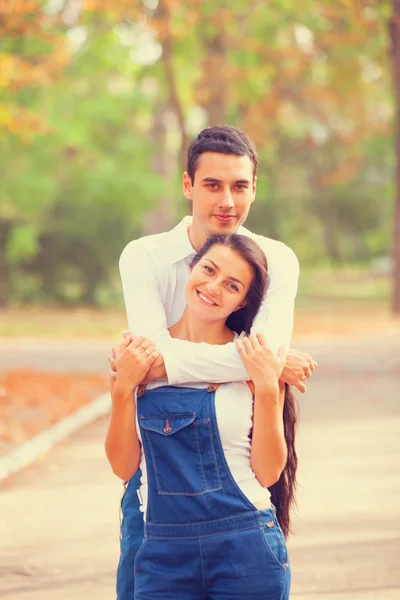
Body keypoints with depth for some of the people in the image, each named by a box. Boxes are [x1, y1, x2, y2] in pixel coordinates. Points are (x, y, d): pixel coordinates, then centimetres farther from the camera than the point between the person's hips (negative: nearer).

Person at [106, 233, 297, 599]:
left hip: (246, 551, -1)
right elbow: (124, 466, 2)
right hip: (163, 552, 2)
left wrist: (266, 388, -12)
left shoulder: (255, 360, -2)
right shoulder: (139, 355, 2)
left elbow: (268, 472, -4)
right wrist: (123, 387, -9)